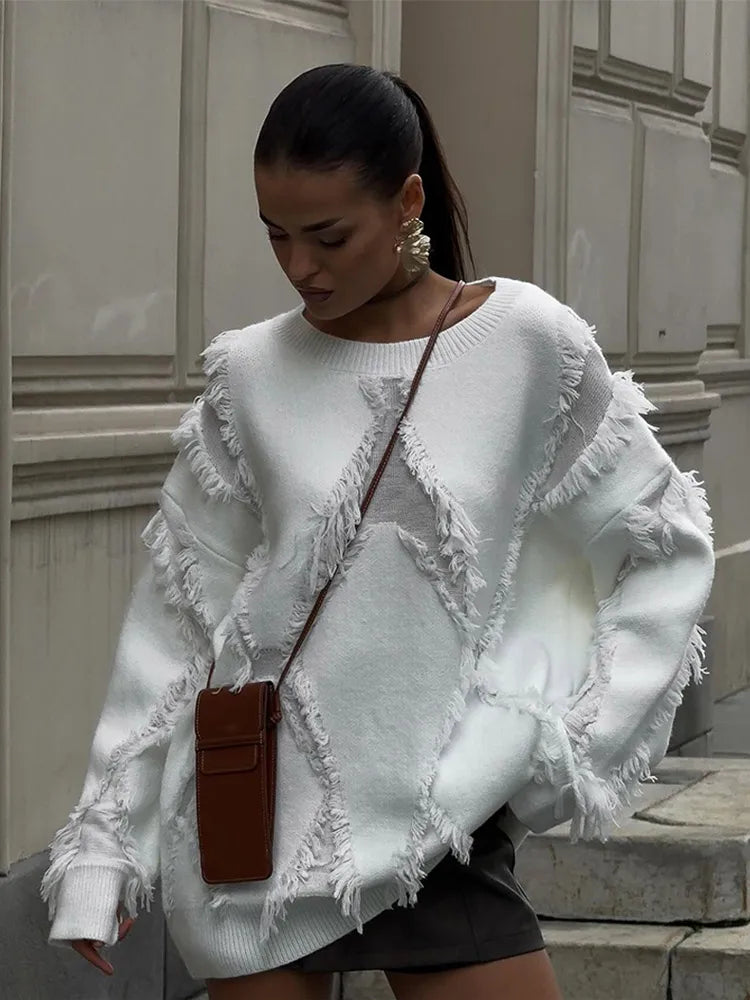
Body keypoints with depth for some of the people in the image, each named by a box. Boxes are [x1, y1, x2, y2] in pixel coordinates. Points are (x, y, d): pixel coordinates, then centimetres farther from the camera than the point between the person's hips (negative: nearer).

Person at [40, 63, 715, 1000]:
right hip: (257, 813, 1)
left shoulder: (530, 344, -5)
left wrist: (586, 737, -4)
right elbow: (177, 609, 5)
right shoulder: (250, 374, -1)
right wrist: (103, 838, 4)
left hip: (439, 818, -1)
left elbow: (665, 548, 5)